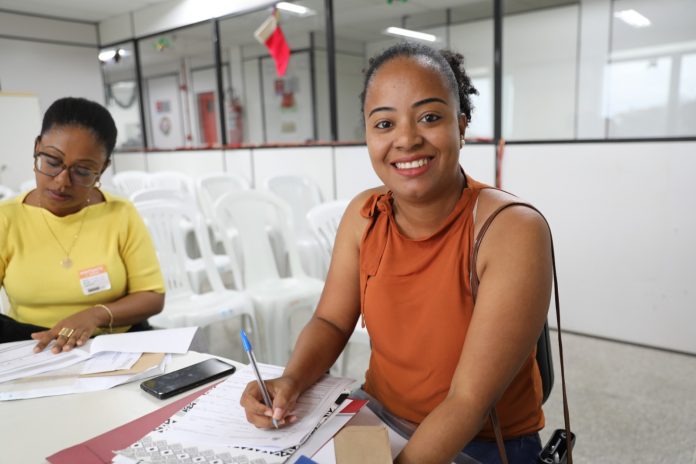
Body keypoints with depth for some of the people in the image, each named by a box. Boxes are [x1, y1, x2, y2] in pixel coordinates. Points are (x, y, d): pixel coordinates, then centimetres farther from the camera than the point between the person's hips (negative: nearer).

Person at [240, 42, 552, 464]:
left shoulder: (513, 232, -24)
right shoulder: (363, 215, -8)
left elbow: (469, 401, -24)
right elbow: (331, 322, 1)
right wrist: (291, 381, -17)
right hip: (375, 422, 3)